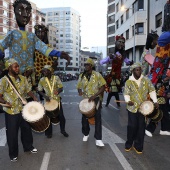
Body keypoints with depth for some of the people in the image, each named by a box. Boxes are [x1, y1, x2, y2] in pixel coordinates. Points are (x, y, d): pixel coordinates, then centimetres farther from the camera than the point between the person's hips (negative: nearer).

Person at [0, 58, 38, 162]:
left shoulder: (23, 79, 1)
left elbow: (28, 90, 9)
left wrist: (34, 98, -6)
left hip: (23, 109, 5)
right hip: (11, 112, -5)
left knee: (26, 128, 18)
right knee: (12, 133, 8)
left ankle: (28, 146, 41)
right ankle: (13, 154, 28)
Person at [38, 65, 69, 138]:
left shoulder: (56, 78, -8)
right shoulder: (42, 80, -7)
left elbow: (61, 88, -8)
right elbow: (39, 90, 1)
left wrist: (58, 91, -31)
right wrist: (44, 96, -17)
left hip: (57, 99, 0)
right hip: (48, 100, 0)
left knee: (61, 116, 5)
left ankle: (63, 130, 29)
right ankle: (49, 132, 28)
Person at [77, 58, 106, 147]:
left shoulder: (97, 75, -10)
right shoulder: (81, 76, 0)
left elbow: (103, 87, -12)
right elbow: (79, 87, 8)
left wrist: (94, 96, -22)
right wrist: (80, 91, -17)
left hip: (96, 99, -3)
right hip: (86, 99, 3)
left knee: (98, 118, -4)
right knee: (84, 118, 10)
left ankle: (98, 139, 5)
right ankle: (86, 134, 35)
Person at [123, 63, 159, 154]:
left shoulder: (146, 80, 0)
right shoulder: (128, 82, -3)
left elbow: (152, 91, 5)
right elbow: (126, 94, -3)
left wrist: (155, 101, -7)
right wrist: (128, 100, -23)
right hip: (132, 108, -1)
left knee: (141, 127, 7)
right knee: (132, 126, 4)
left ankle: (138, 146, 21)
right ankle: (129, 143, 24)